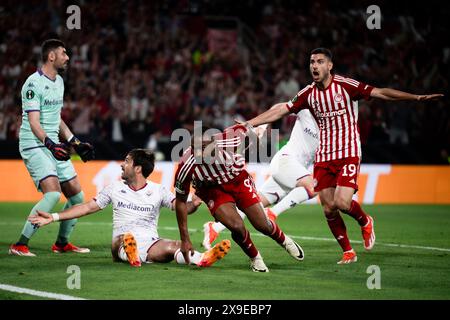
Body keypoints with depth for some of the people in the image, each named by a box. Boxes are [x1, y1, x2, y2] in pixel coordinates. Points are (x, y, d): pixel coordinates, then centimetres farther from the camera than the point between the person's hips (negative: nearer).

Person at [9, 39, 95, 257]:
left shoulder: (59, 81, 14)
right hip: (34, 146, -9)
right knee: (53, 193, -24)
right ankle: (20, 245, -19)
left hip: (54, 146, 9)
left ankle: (61, 243, 26)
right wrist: (51, 144, -35)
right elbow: (34, 123, -22)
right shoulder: (34, 83, -14)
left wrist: (76, 143, 21)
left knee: (77, 195, 8)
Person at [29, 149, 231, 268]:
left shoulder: (157, 191, 9)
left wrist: (194, 204, -24)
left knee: (173, 246, -34)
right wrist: (54, 217, 14)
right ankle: (129, 254, -69)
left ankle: (202, 259, -62)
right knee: (123, 239, -37)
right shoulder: (115, 188, 15)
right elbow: (88, 207, 18)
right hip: (121, 243, 2)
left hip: (150, 243, -1)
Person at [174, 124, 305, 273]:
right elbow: (181, 201, -17)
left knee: (262, 225, 4)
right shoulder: (186, 167, -33)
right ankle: (255, 259, 8)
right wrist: (185, 240, -13)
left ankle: (284, 240, 40)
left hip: (238, 180, 1)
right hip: (212, 190, -1)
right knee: (237, 227, -22)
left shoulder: (230, 140, -36)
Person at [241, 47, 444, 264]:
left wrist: (417, 97, -19)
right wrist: (247, 124, 4)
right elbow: (280, 111, 8)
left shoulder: (345, 85, -8)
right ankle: (348, 252, 16)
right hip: (323, 156, 4)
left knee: (342, 203, -18)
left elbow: (380, 93, -11)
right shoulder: (309, 93, 4)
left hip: (348, 154, -4)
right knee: (329, 209, 0)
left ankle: (365, 222, 16)